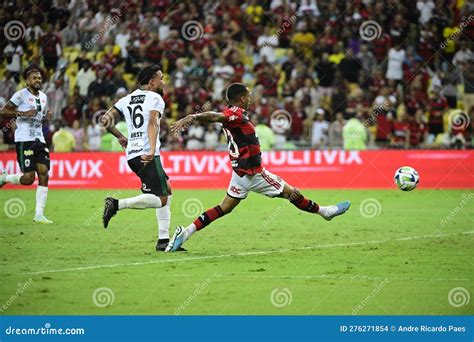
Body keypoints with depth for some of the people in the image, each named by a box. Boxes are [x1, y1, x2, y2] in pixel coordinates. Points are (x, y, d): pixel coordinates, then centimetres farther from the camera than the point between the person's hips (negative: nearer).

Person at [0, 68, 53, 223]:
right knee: (28, 178, -12)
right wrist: (23, 113, -20)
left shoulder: (43, 97, 15)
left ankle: (39, 215, -5)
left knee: (44, 174, -7)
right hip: (24, 140, -7)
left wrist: (47, 116, 7)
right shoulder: (21, 95, -7)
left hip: (39, 140, 7)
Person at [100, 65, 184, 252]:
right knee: (160, 200, -11)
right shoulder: (155, 98, -1)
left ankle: (164, 240, 13)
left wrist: (120, 137, 31)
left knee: (166, 190, 18)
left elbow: (105, 119, 15)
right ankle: (117, 204, -25)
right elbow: (153, 123, -19)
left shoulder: (127, 99, 19)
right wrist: (152, 150, -32)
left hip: (132, 154, 8)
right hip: (147, 155, -8)